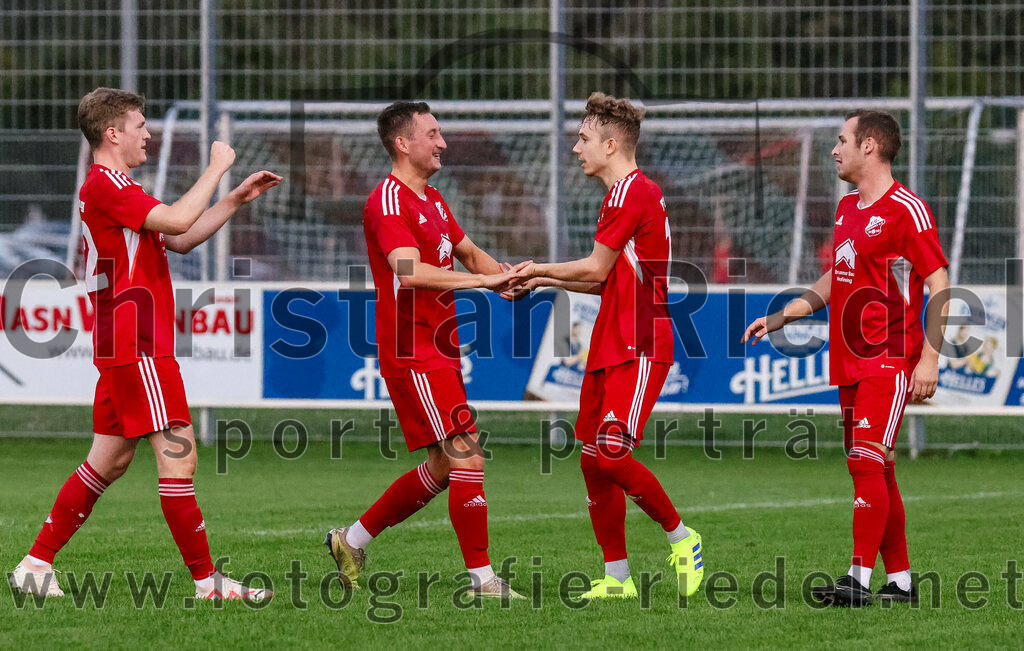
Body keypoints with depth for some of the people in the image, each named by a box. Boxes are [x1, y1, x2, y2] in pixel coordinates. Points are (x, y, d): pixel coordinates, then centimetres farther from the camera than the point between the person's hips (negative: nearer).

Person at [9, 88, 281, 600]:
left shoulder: (112, 188, 21)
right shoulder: (104, 186, -13)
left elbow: (181, 240, 24)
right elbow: (177, 219, -25)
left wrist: (237, 200, 18)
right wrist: (216, 168, -12)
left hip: (121, 347, 11)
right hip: (137, 347, -11)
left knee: (109, 461, 14)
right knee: (178, 457, -10)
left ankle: (36, 565, 16)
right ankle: (206, 581, -8)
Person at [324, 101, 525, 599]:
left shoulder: (432, 201, 17)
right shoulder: (389, 202, -15)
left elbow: (467, 252, 29)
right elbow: (410, 271, -29)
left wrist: (506, 277, 7)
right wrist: (483, 279, -29)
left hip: (440, 353, 10)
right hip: (413, 356, -10)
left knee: (442, 469, 13)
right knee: (467, 457, -12)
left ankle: (352, 540, 24)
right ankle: (481, 578, -8)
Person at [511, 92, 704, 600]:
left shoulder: (630, 191, -12)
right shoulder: (633, 191, 20)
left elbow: (597, 269, -10)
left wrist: (540, 270, 5)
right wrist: (546, 281, 18)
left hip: (638, 349, -10)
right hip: (610, 346, 10)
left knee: (612, 454, -17)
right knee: (592, 461, 6)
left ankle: (681, 539, -1)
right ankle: (617, 577, 10)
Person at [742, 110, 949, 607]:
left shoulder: (905, 209, -10)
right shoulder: (847, 208, 16)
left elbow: (938, 285, -13)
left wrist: (929, 357, -19)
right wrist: (778, 318, 20)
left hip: (890, 361, -9)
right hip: (850, 361, 9)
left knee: (867, 463, -16)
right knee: (876, 472, 9)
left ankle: (859, 581, -19)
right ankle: (900, 581, 14)